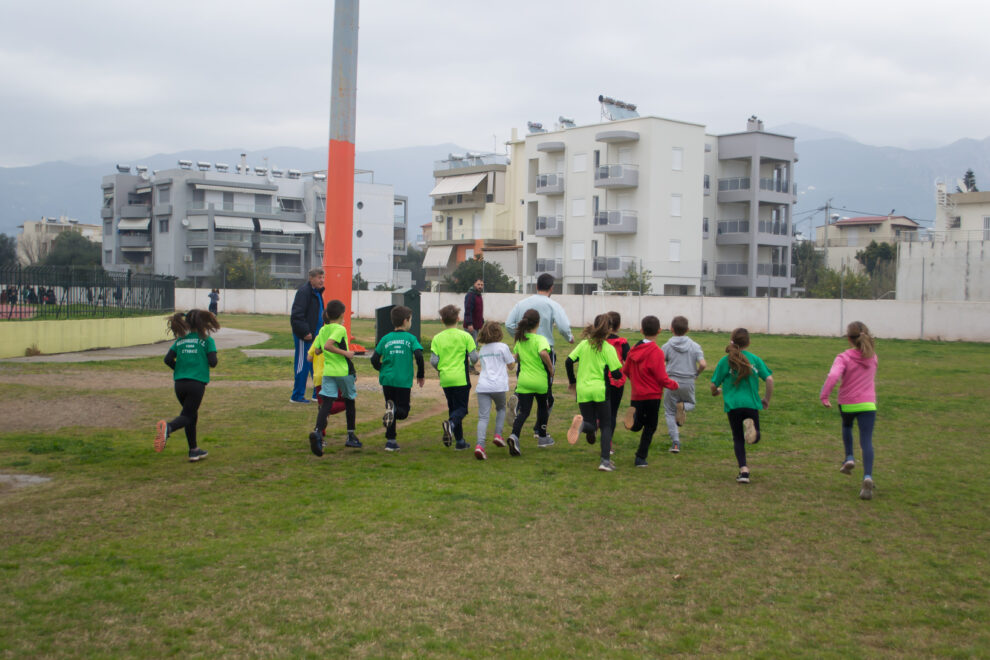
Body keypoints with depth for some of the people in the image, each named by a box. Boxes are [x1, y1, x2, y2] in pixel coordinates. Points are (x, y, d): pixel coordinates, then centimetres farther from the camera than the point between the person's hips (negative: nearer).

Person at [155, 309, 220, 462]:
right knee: (187, 416, -2)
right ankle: (168, 427, -35)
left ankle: (194, 450, 22)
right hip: (197, 383, -5)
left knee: (191, 415, 19)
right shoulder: (207, 340, 0)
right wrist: (207, 362, 15)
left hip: (180, 383, 5)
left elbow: (168, 359, 2)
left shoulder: (180, 340, 12)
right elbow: (213, 362, -8)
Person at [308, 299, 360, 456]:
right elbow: (328, 345, -25)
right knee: (349, 401, 15)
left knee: (326, 403, -4)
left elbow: (317, 350, 11)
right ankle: (351, 435, 23)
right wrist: (345, 353, -18)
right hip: (344, 371, -4)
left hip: (328, 372, 4)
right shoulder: (340, 329, -12)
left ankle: (318, 431, -28)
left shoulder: (323, 330, 8)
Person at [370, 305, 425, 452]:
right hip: (403, 381, -3)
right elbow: (419, 356, -12)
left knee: (392, 411, 16)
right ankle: (393, 410, -28)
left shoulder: (385, 339, 7)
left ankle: (390, 441, 10)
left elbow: (374, 359, 4)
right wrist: (420, 375, 1)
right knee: (403, 412, 6)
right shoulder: (410, 338, -1)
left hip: (387, 379, 3)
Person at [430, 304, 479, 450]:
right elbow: (474, 358, -7)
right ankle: (451, 423, -30)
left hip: (445, 379, 3)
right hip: (461, 378, -3)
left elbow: (434, 361, -4)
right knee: (461, 408, 2)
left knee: (453, 408, 14)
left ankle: (460, 441, 13)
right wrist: (469, 361, 16)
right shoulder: (465, 336, -4)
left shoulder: (437, 338, 1)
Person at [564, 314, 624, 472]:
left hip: (582, 391, 3)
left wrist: (572, 381, 15)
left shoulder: (583, 344, 6)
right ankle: (605, 461, -3)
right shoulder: (608, 348, -5)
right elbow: (616, 373, -8)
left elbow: (568, 362, 2)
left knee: (591, 425, 13)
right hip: (600, 391, -3)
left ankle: (582, 424, -25)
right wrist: (620, 373, 16)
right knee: (606, 426, 10)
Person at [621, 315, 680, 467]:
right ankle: (641, 458, 7)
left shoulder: (634, 349, 3)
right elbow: (662, 378, -15)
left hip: (636, 395, 5)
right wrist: (674, 384, 3)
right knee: (649, 427, 8)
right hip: (652, 396, -5)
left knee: (637, 426, 16)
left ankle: (633, 418, -18)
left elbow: (625, 370, 12)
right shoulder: (656, 352, -15)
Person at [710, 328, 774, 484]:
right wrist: (767, 399, 11)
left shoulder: (725, 361, 1)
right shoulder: (755, 359, 5)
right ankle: (750, 425, -23)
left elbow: (714, 384, 1)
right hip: (752, 403, 1)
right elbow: (769, 379, -3)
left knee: (738, 439, 10)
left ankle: (744, 470, -4)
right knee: (755, 438, 13)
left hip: (733, 404, -1)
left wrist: (715, 392, 25)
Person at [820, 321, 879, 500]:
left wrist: (824, 396, -22)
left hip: (847, 403, -1)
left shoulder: (844, 358, -11)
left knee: (846, 426, 32)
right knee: (867, 441, -4)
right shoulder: (872, 356, 4)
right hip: (868, 404, 1)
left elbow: (833, 376, -27)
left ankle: (849, 458, 22)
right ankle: (867, 477, -21)